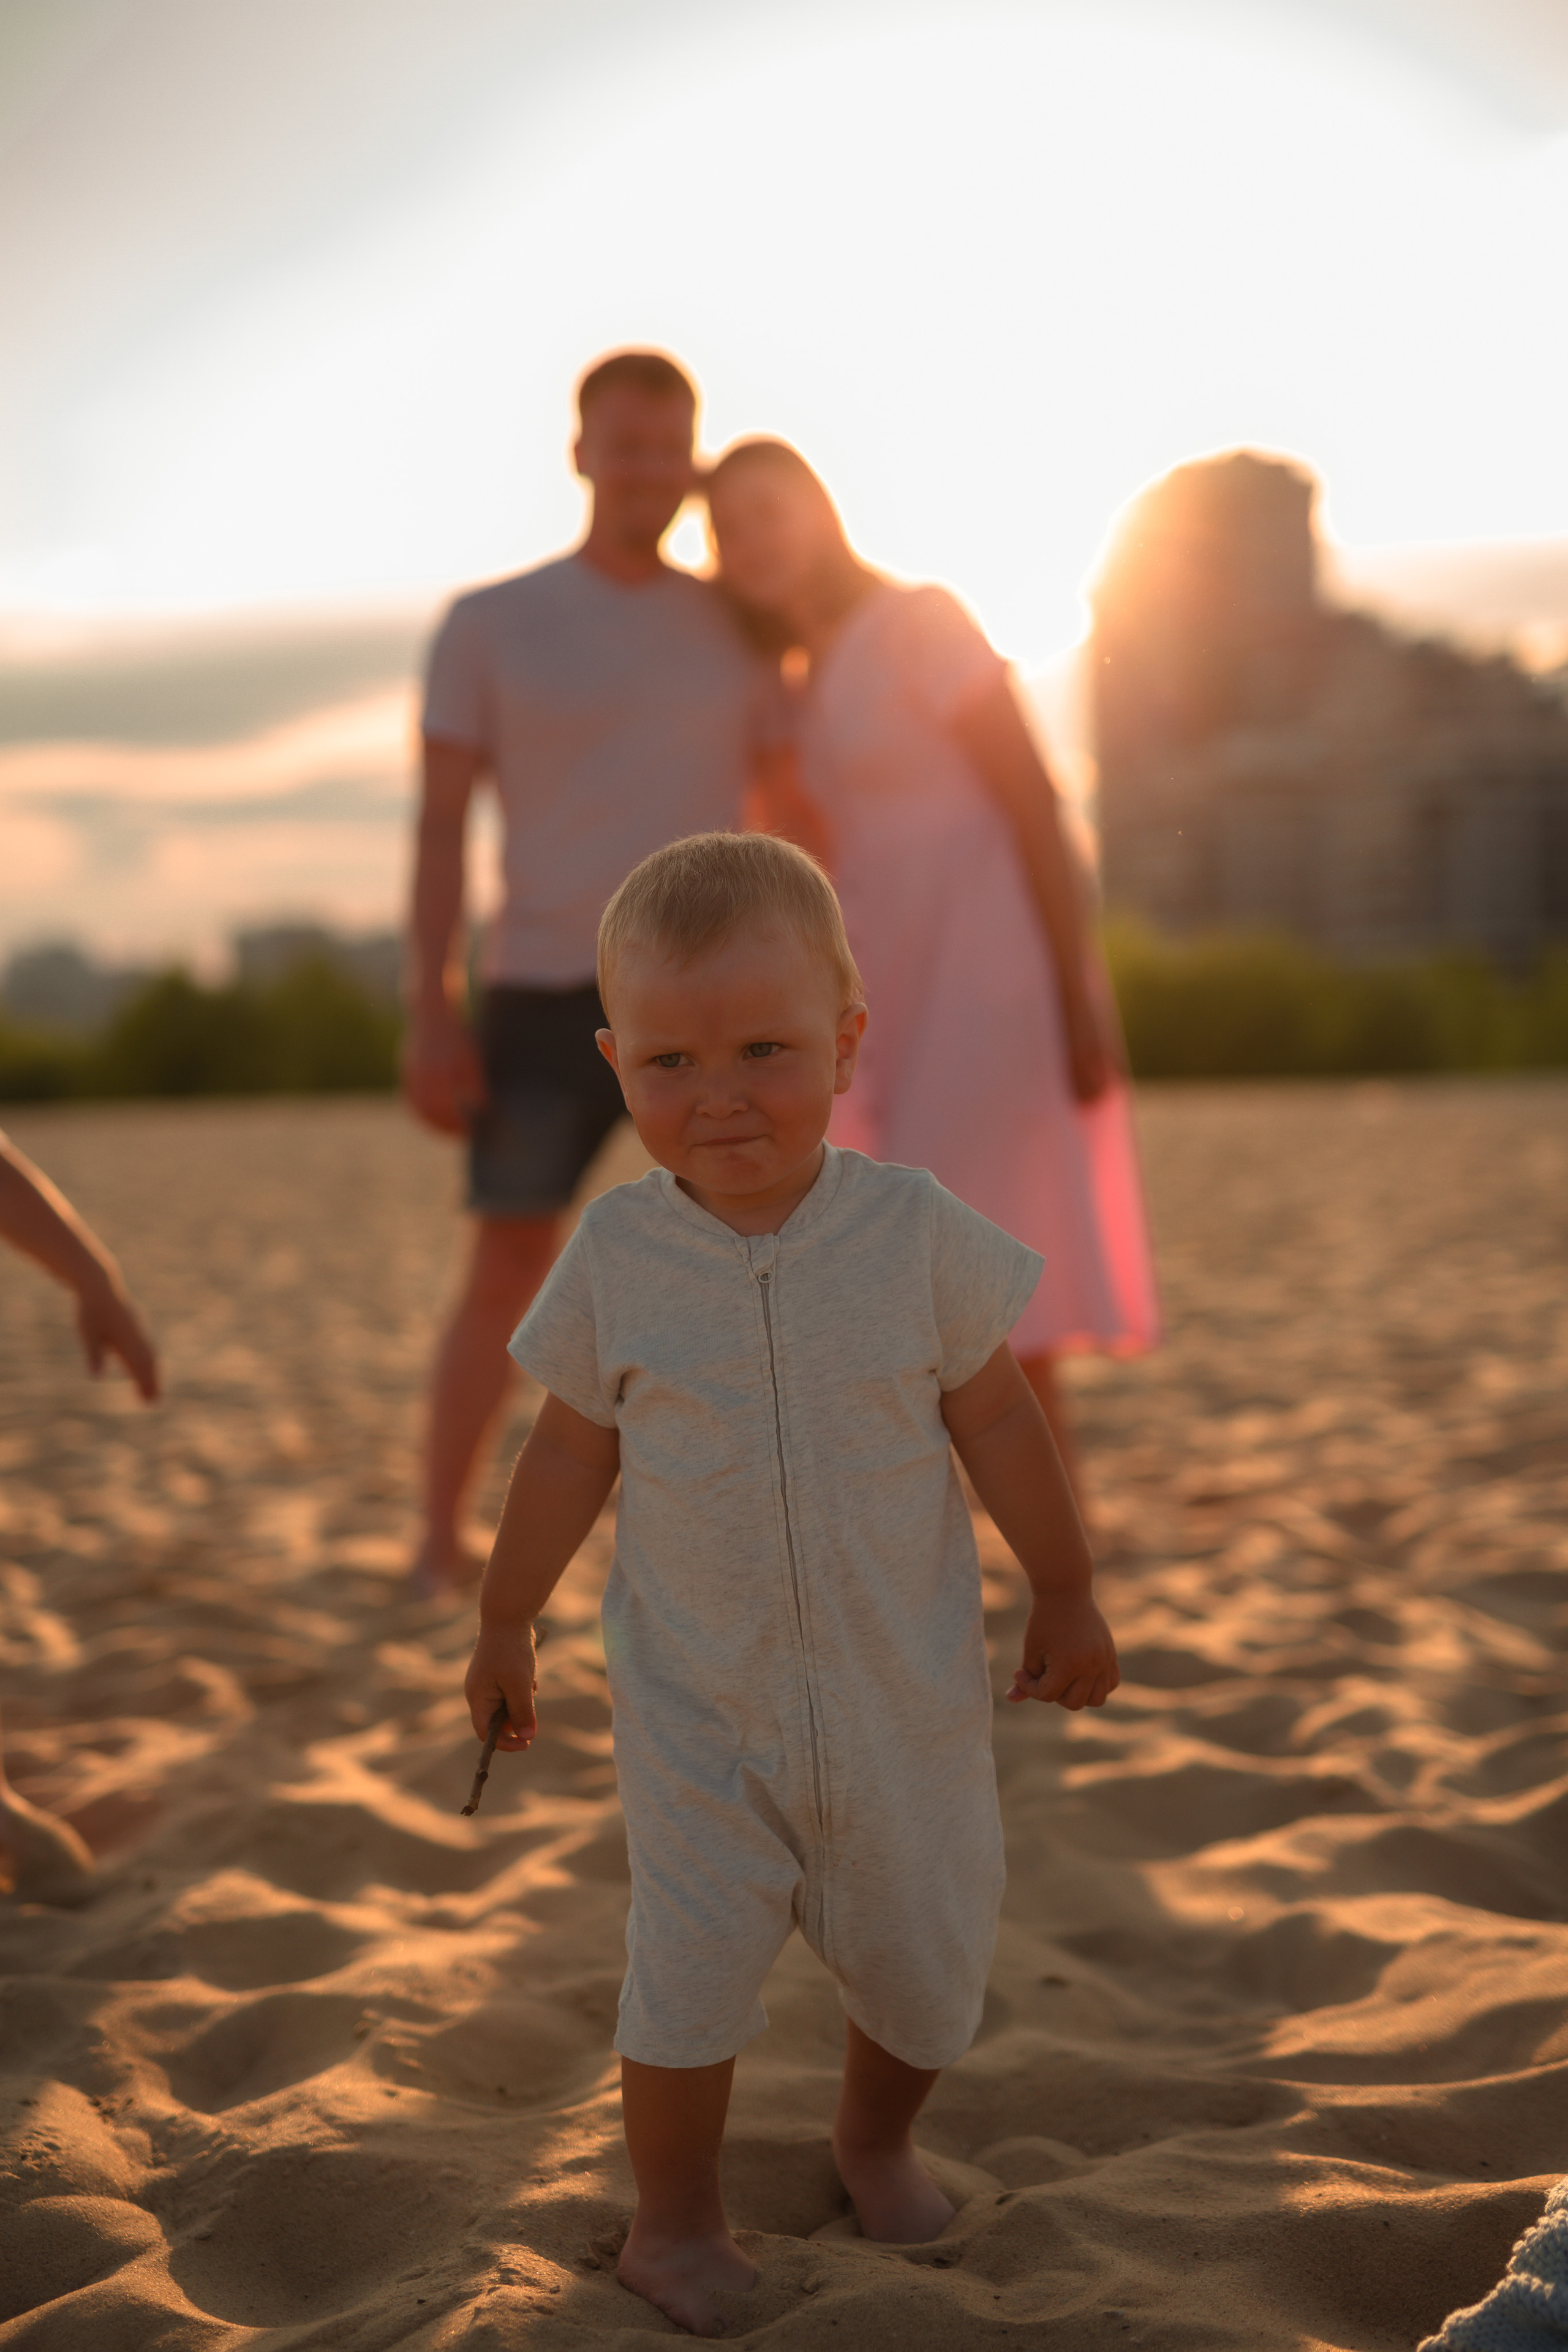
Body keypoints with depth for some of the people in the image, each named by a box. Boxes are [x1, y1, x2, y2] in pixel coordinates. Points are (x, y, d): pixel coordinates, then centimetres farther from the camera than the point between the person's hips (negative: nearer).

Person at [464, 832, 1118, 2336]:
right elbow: (571, 1449, 2)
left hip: (903, 1689, 1)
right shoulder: (615, 1256, -11)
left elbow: (995, 1421, -1)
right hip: (697, 1701, -1)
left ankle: (875, 2140, 44)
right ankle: (674, 2224, 23)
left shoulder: (917, 1232, -13)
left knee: (925, 1955, 14)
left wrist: (1067, 1597, 7)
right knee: (688, 1968, -1)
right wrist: (503, 1624, 9)